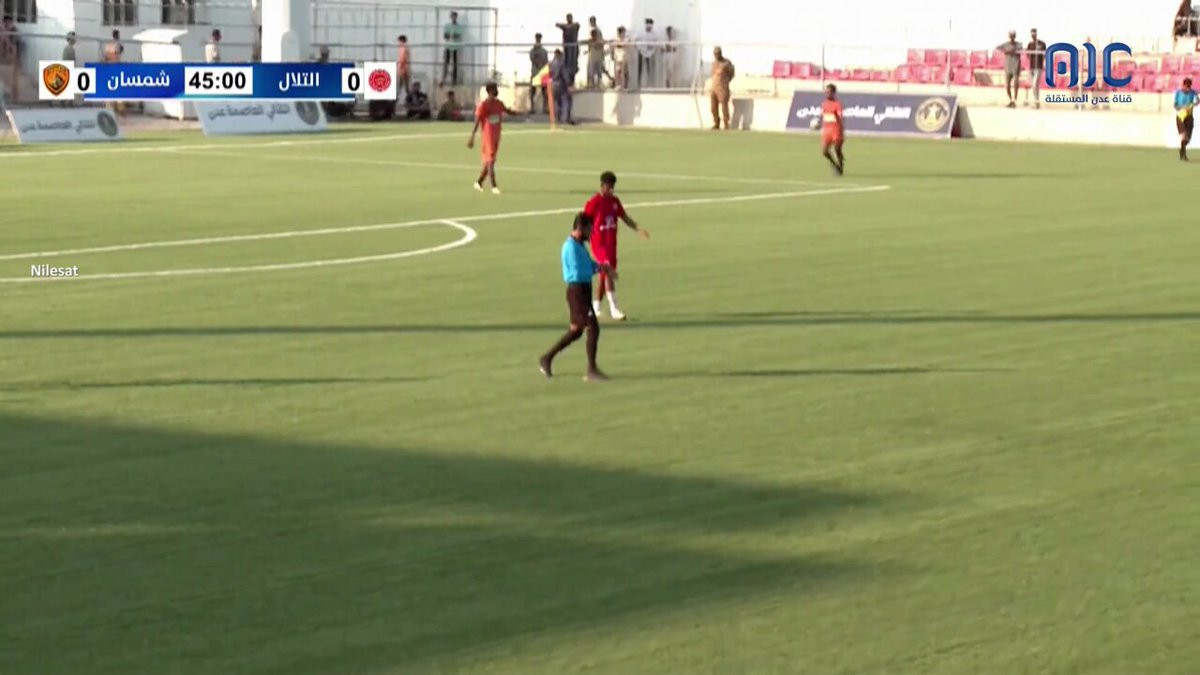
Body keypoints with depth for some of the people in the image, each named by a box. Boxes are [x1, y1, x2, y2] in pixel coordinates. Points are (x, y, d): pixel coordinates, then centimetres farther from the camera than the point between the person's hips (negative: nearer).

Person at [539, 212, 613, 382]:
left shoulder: (580, 245, 12)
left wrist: (602, 267, 0)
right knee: (593, 328, -9)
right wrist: (598, 268, -12)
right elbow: (577, 273, -24)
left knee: (576, 330, 18)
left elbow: (587, 264, 19)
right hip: (578, 291, -10)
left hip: (584, 290, 10)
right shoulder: (572, 247, -19)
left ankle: (547, 359, 27)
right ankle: (591, 371, -3)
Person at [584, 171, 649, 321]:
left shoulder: (615, 201, 8)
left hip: (611, 243, 7)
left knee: (605, 275, 13)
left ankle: (595, 308, 25)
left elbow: (625, 218, 15)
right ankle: (614, 309, -21)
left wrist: (638, 230, 4)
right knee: (609, 273, -18)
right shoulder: (594, 203, -11)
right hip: (599, 244, -7)